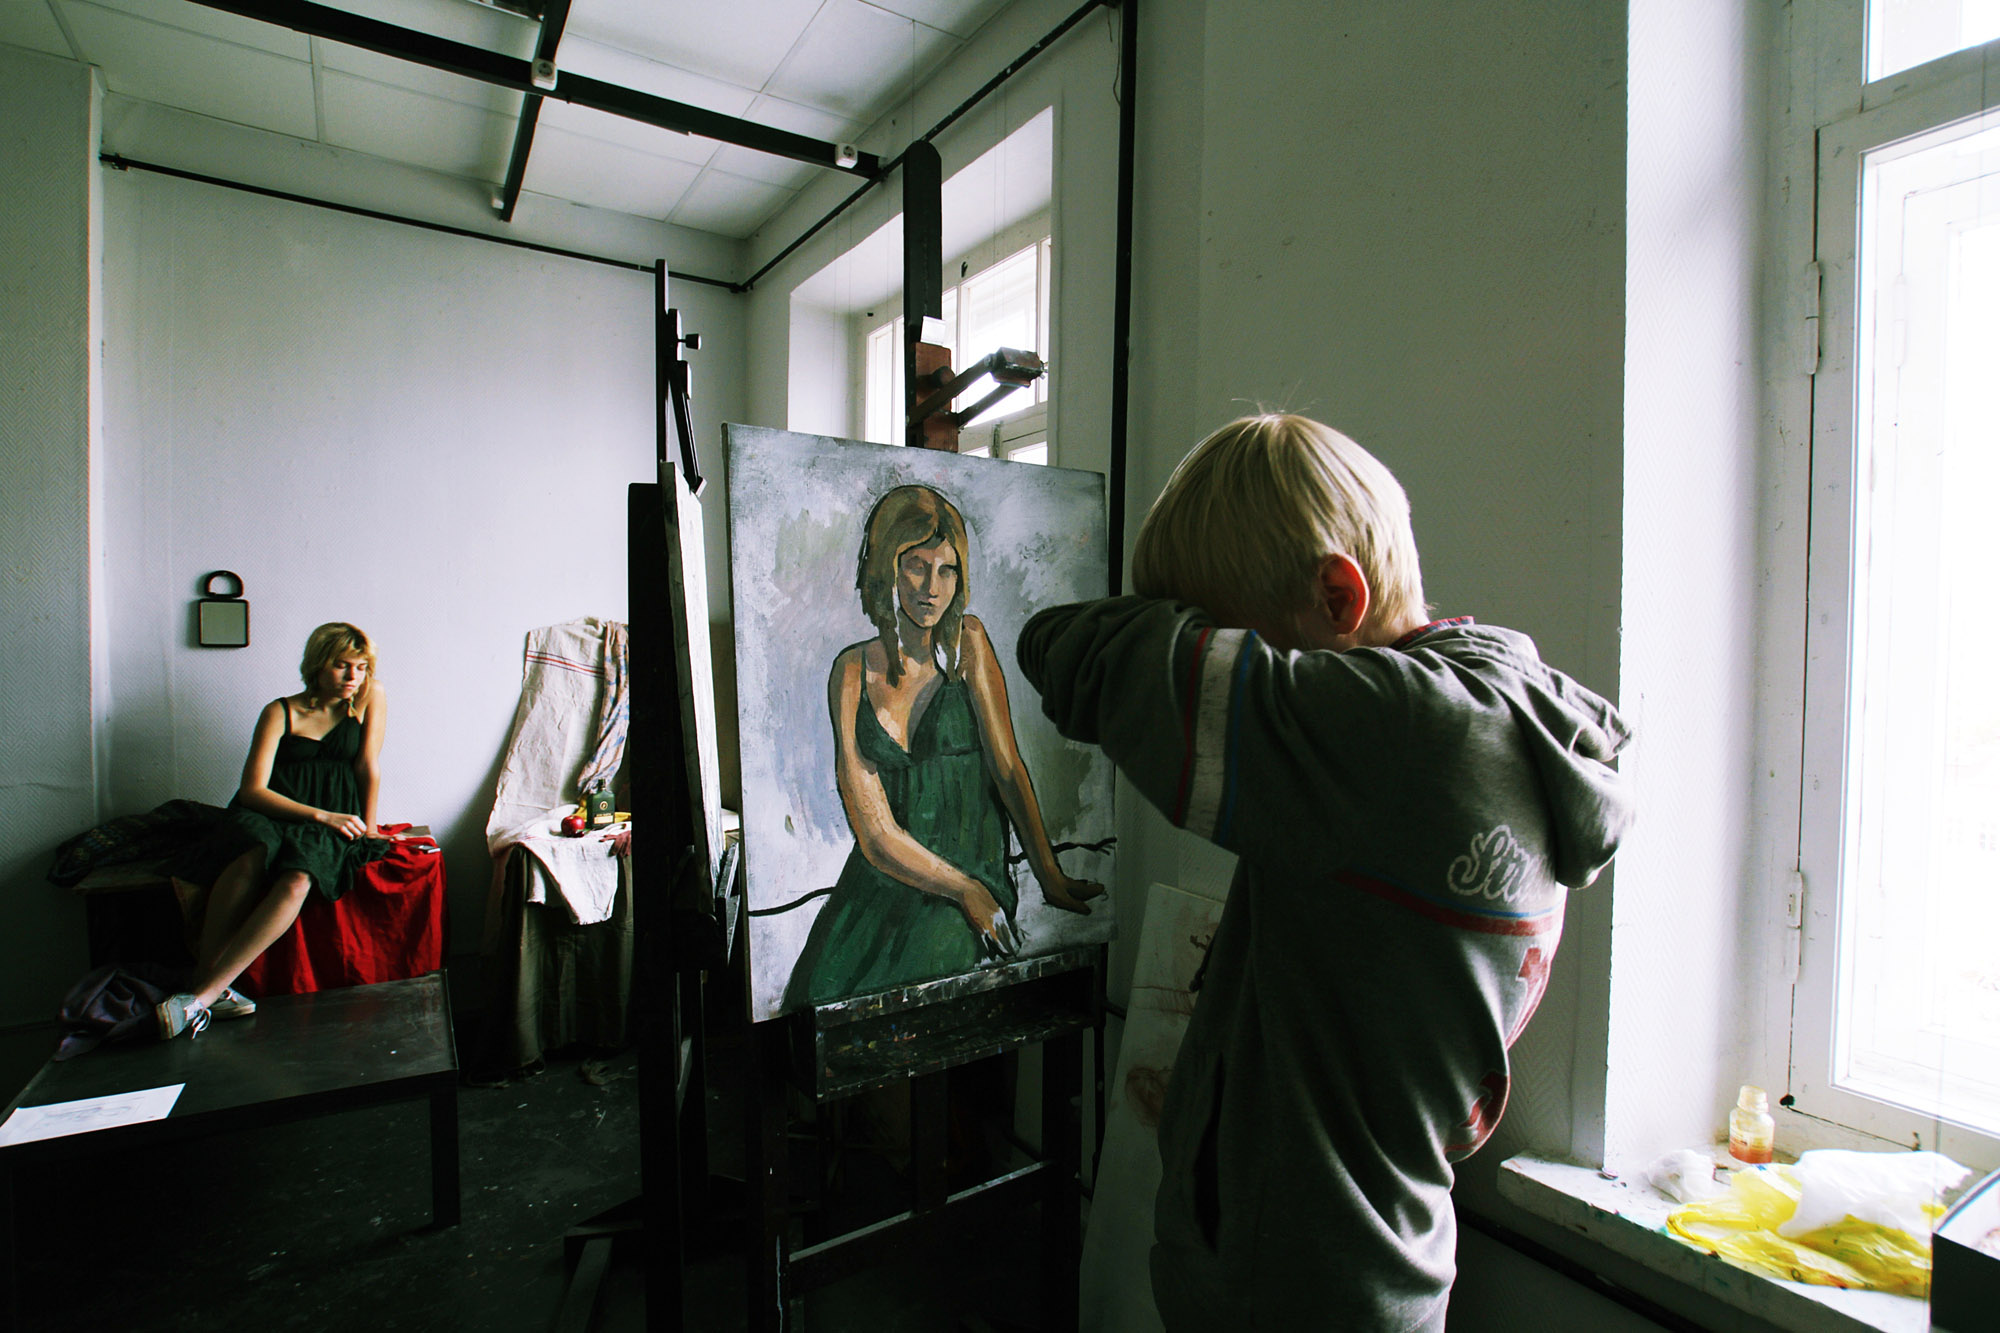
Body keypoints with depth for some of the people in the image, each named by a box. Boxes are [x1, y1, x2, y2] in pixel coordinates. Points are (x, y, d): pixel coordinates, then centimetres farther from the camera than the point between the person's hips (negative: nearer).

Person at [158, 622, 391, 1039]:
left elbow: (368, 768, 8)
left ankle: (203, 996, -37)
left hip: (333, 820, 0)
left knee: (296, 881, -34)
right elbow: (253, 789, -4)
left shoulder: (370, 697, 8)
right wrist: (321, 815, -16)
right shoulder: (280, 713, 4)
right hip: (272, 810, 0)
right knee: (251, 857, -37)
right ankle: (207, 981, -32)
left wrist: (366, 829, 4)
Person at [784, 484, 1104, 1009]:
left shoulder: (968, 641, -2)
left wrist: (1051, 878, -11)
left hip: (974, 874, -2)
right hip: (879, 881, 2)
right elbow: (875, 832, -5)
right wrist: (964, 889, -13)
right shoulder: (852, 671, 0)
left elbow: (1007, 766, -5)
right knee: (820, 994, -17)